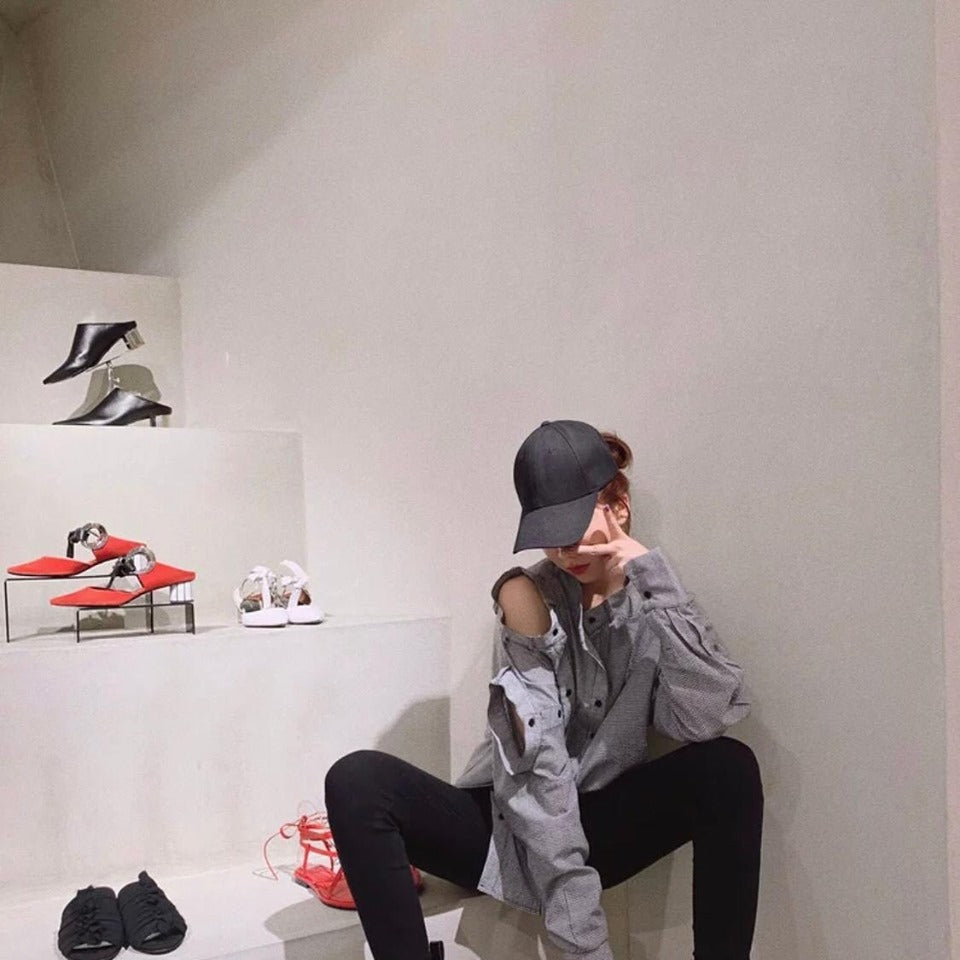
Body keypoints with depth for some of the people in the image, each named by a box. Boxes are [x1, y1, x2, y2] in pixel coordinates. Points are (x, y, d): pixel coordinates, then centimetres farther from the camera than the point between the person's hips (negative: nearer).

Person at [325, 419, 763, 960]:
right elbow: (537, 772, -21)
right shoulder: (527, 595, -14)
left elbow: (711, 719, -23)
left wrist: (656, 578, -27)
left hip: (599, 825, 2)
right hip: (508, 826, -1)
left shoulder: (652, 600, -4)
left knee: (730, 768, -24)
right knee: (356, 780, -27)